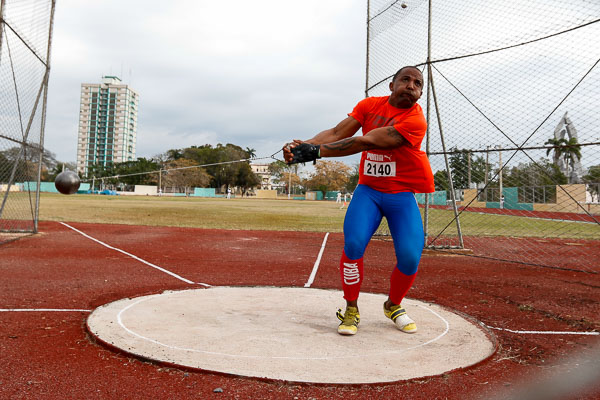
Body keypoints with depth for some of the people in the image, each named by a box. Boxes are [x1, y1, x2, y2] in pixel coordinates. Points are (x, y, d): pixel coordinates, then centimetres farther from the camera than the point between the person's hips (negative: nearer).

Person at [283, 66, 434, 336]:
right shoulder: (370, 105, 0)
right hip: (368, 190, 2)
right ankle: (351, 310, 1)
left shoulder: (415, 122, -16)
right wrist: (302, 145, -28)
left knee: (410, 258, -14)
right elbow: (336, 133, -8)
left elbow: (366, 142, -25)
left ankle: (393, 306, 19)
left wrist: (316, 151, -29)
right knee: (353, 244, -21)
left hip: (402, 195, -1)